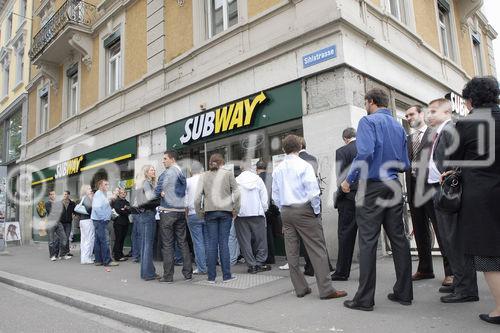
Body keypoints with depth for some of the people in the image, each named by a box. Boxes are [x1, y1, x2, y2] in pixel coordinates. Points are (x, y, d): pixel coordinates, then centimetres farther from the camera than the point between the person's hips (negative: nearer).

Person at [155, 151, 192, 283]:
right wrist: (164, 192, 11)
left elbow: (157, 192, -8)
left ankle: (168, 276, 4)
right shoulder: (182, 174, 12)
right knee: (183, 242, 9)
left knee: (167, 244, -1)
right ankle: (188, 273, 11)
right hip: (181, 211, 6)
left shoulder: (167, 173, -9)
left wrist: (161, 193, 12)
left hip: (167, 211, -6)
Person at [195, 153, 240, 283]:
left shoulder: (203, 176, 8)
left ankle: (211, 276, 9)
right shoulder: (228, 174, 5)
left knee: (212, 242, 5)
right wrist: (235, 209, 6)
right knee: (224, 242, 2)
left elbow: (197, 197, 1)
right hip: (225, 211, -1)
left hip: (209, 211, 1)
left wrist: (199, 212, 10)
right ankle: (226, 275, 6)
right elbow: (236, 193, -1)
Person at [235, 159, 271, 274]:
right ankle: (260, 263, 10)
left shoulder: (236, 181, -3)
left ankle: (252, 265, 6)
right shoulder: (258, 179, 1)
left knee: (245, 241, 5)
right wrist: (263, 210, 12)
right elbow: (264, 197, 2)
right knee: (260, 239, 10)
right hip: (257, 213, 1)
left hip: (241, 214, -1)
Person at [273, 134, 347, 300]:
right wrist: (316, 211, -3)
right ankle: (326, 290, 1)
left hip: (286, 212, 5)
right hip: (304, 210, -5)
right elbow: (313, 191, -14)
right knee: (317, 250, -1)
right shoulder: (304, 165, -8)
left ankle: (300, 288, 17)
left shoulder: (277, 169, 6)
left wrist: (284, 211, 17)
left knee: (292, 252, 9)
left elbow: (275, 195, 9)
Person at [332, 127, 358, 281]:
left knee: (346, 234, 2)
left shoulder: (341, 152, -7)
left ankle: (342, 271, 7)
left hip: (350, 197, -4)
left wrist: (339, 197, -1)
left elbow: (341, 177, -12)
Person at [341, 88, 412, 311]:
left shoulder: (368, 121, -5)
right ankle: (403, 292, 20)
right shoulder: (398, 126, 15)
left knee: (368, 242, -4)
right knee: (398, 239, 11)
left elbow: (365, 153, -21)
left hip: (372, 187, -7)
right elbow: (405, 164, 14)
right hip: (394, 186, 7)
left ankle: (365, 299, 1)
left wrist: (349, 179, -11)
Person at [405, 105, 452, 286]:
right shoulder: (408, 139, 19)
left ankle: (450, 271, 5)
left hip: (431, 186, -5)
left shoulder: (436, 133, 3)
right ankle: (425, 269, 21)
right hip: (414, 188, 6)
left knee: (441, 230, -3)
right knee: (420, 231, 11)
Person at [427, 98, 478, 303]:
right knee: (450, 241, 16)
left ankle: (466, 289, 7)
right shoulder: (440, 133, 18)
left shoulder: (449, 130, -11)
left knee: (455, 241, -3)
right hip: (440, 193, 10)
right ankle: (460, 282, 28)